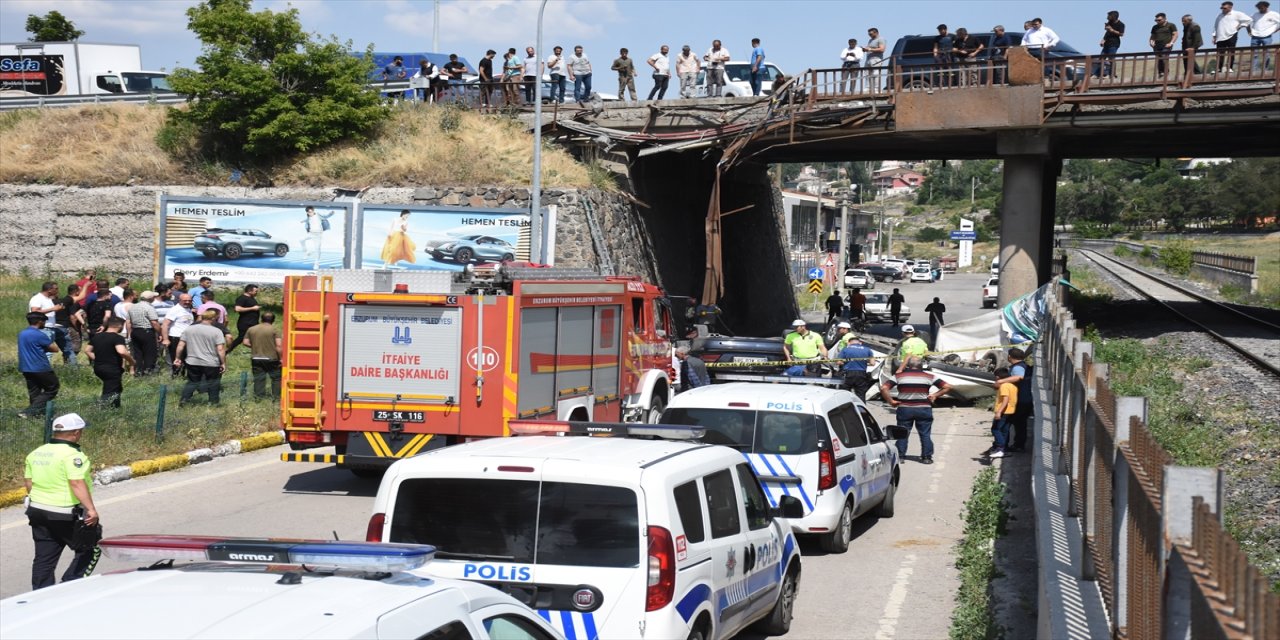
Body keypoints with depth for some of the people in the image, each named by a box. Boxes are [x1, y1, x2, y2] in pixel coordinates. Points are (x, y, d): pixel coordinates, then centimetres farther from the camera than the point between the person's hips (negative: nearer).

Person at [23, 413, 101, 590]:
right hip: (66, 516, -7)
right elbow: (77, 484, -26)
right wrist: (91, 509, -30)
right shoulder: (72, 454, -16)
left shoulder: (35, 453, 9)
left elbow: (28, 482, 14)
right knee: (89, 550, 6)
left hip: (38, 513, 7)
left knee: (44, 559, 11)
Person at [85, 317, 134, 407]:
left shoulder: (96, 336, 10)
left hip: (98, 369, 8)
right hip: (112, 370, -8)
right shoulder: (118, 338, -15)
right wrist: (131, 361, -17)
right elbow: (121, 351, -31)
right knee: (111, 394, -5)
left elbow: (87, 350, 15)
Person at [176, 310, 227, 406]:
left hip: (192, 362, 3)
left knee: (192, 382, 16)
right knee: (213, 383, 14)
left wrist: (178, 358, 16)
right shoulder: (217, 331, -9)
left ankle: (183, 400, 4)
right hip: (211, 363, -3)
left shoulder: (189, 329, 2)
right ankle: (213, 401, 18)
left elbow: (181, 345, 5)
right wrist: (223, 363, -5)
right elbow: (220, 349, -14)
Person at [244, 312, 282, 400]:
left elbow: (246, 342, 5)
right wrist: (280, 358, -7)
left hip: (256, 359, 3)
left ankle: (259, 395, 8)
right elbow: (278, 345, -14)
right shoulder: (274, 330, -8)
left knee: (259, 378, 8)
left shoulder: (251, 329, 4)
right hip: (271, 359, -3)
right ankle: (276, 394, 10)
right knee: (276, 377, 9)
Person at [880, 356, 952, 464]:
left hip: (904, 408, 0)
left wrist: (891, 401, -3)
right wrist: (935, 395, 4)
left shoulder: (899, 376, 2)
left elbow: (883, 388, -9)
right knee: (925, 434, 8)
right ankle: (926, 457, 7)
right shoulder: (928, 377, 4)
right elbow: (947, 387, 2)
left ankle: (900, 456, 9)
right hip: (924, 408, 0)